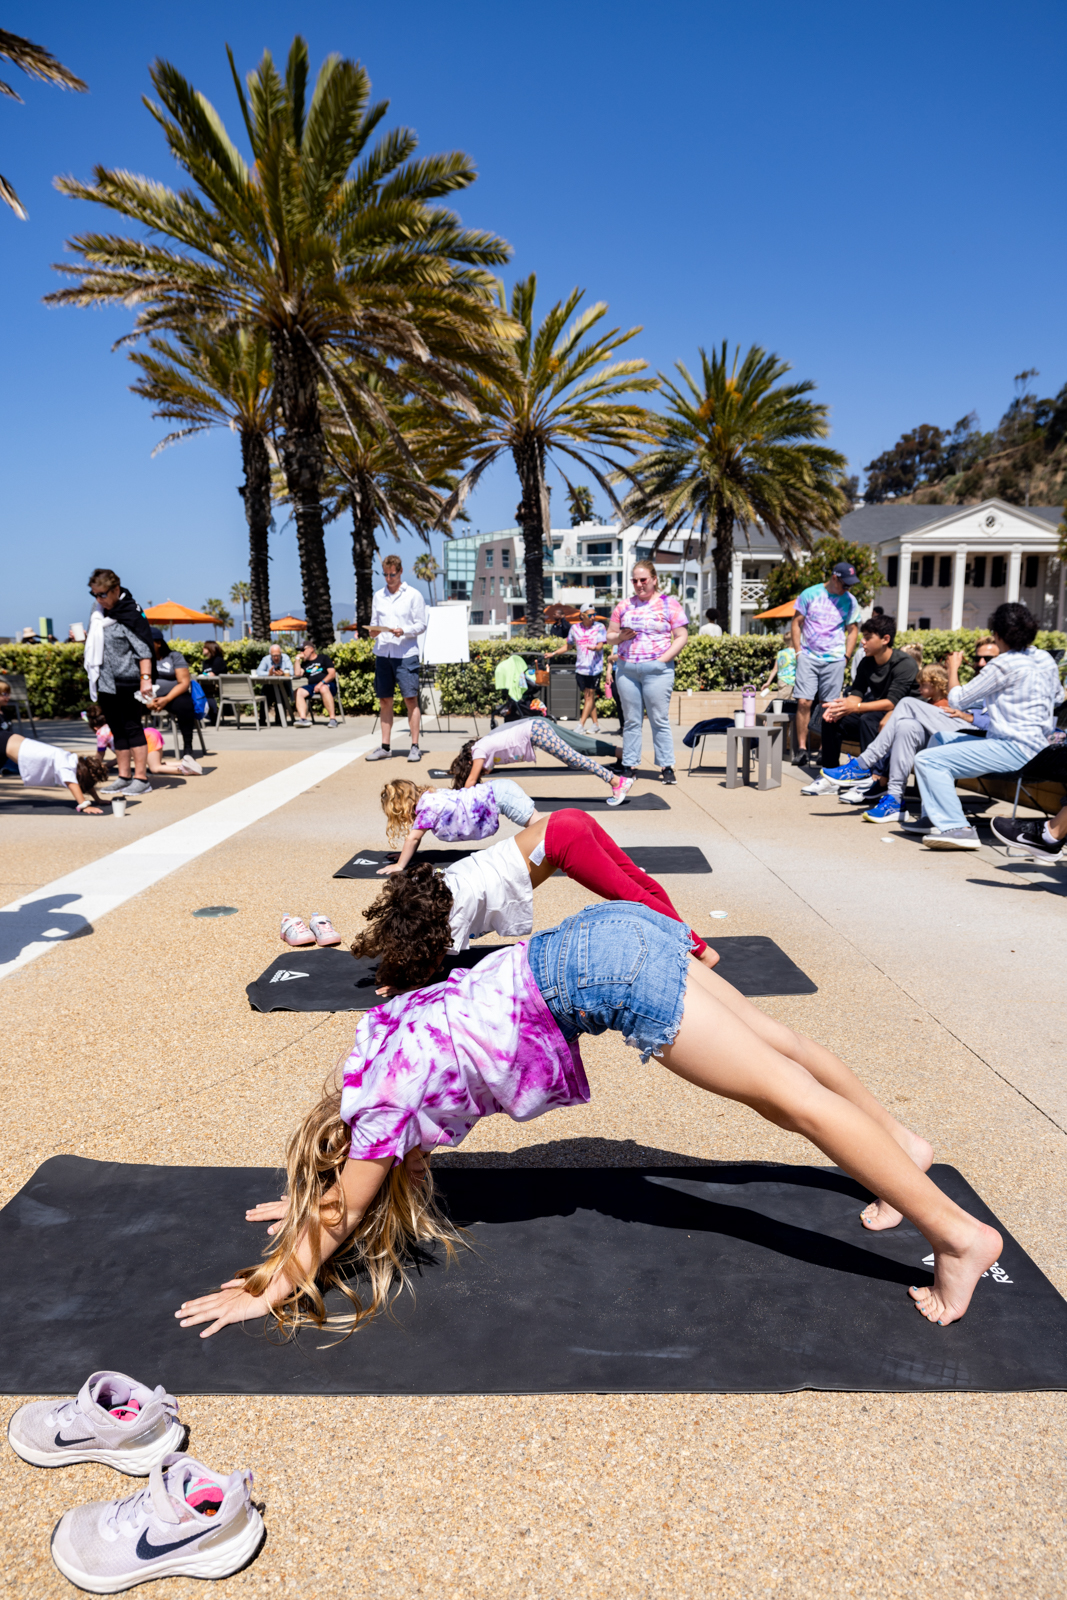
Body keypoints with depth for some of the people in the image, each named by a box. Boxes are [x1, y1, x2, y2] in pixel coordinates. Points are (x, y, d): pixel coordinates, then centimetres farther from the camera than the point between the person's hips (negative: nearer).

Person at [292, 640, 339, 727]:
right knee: (299, 691, -25)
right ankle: (303, 719, -39)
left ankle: (332, 719, -41)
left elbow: (332, 673, -2)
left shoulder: (323, 658, 11)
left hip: (327, 685, -5)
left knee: (323, 689, -40)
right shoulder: (305, 663, 26)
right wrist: (298, 659, 10)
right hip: (312, 687, 5)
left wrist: (321, 683, -16)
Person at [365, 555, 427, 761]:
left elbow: (421, 625, -1)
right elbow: (374, 622, 18)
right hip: (383, 653, 4)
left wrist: (404, 631, -18)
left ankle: (414, 746, -1)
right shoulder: (378, 595, 14)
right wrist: (372, 631, -4)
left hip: (406, 654, -4)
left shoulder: (413, 595, 1)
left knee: (410, 699, -6)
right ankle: (385, 746, 12)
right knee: (384, 700, 6)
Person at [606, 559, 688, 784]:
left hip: (657, 670, -3)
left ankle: (667, 767, 1)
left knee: (660, 720, -3)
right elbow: (609, 636, 18)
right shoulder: (624, 606, 14)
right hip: (626, 669, 3)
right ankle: (629, 766, 10)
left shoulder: (669, 604, 4)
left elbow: (682, 636, 0)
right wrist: (620, 637, -5)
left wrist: (663, 659, -10)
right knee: (631, 721, 6)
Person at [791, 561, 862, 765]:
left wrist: (846, 657, 5)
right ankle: (801, 748, -4)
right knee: (804, 702, -9)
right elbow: (796, 622, 6)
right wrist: (798, 651, -1)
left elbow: (853, 630, 13)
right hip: (808, 657, -1)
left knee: (830, 706, 0)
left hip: (834, 660, 1)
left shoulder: (850, 601, 7)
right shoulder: (810, 594, 2)